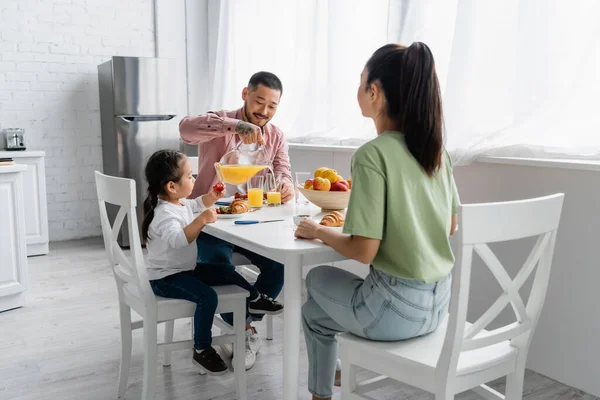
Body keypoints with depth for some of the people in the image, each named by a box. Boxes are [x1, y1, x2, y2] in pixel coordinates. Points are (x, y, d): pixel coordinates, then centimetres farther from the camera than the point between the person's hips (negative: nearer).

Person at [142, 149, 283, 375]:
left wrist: (212, 197, 13)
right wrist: (202, 220, -53)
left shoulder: (179, 203, 5)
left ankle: (254, 298, 39)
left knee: (227, 274, 14)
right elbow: (177, 239, -46)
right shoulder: (165, 213, -27)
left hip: (185, 269, 10)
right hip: (165, 278, -10)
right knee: (207, 296, -28)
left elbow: (194, 206, 29)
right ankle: (202, 350, -14)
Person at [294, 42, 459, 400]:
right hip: (438, 301, 7)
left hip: (398, 308, -7)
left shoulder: (372, 154, -20)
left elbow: (363, 251, -20)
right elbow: (450, 226, 12)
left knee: (314, 311, 23)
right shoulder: (436, 149, 2)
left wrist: (319, 231, -3)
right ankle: (342, 371, 47)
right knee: (327, 285, 30)